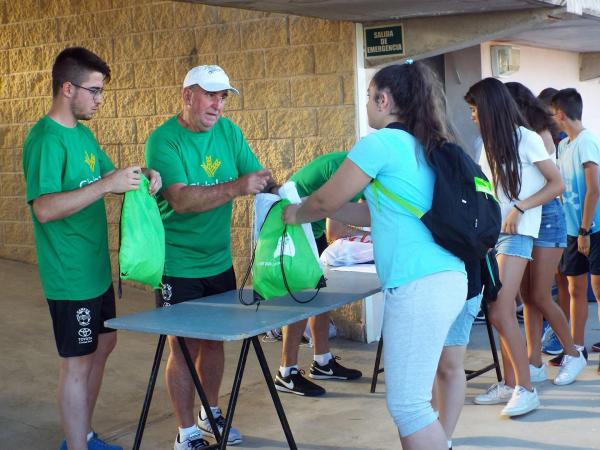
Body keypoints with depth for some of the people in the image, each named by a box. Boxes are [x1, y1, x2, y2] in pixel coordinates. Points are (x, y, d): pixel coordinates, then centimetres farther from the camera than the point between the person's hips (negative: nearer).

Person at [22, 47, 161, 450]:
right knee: (78, 363, 0)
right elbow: (44, 208, -28)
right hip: (69, 276, -10)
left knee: (103, 345, 19)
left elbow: (107, 175, 20)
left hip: (97, 269, 10)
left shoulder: (83, 134, 10)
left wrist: (140, 175, -1)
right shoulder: (47, 138, -19)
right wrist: (107, 185, -32)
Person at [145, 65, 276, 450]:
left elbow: (257, 175, 0)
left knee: (214, 339, 17)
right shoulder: (164, 140, -17)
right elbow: (181, 199, -29)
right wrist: (236, 187, -39)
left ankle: (211, 413, 37)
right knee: (185, 347, 3)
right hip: (179, 266, -5)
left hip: (220, 261, 6)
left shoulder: (229, 131, 1)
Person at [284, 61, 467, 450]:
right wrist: (317, 210, 30)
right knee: (412, 397, 17)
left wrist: (298, 214, 21)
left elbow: (327, 200, 0)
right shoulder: (422, 146, 18)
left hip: (421, 286, -9)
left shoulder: (382, 142, -8)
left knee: (407, 403, -3)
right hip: (446, 279, 10)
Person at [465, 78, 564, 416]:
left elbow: (558, 184, -7)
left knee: (500, 313, -15)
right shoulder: (491, 146, 16)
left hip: (517, 233, -7)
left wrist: (519, 208, -14)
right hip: (494, 232, 7)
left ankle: (526, 389, -7)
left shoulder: (526, 139, -5)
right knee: (502, 312, 5)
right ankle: (510, 384, 13)